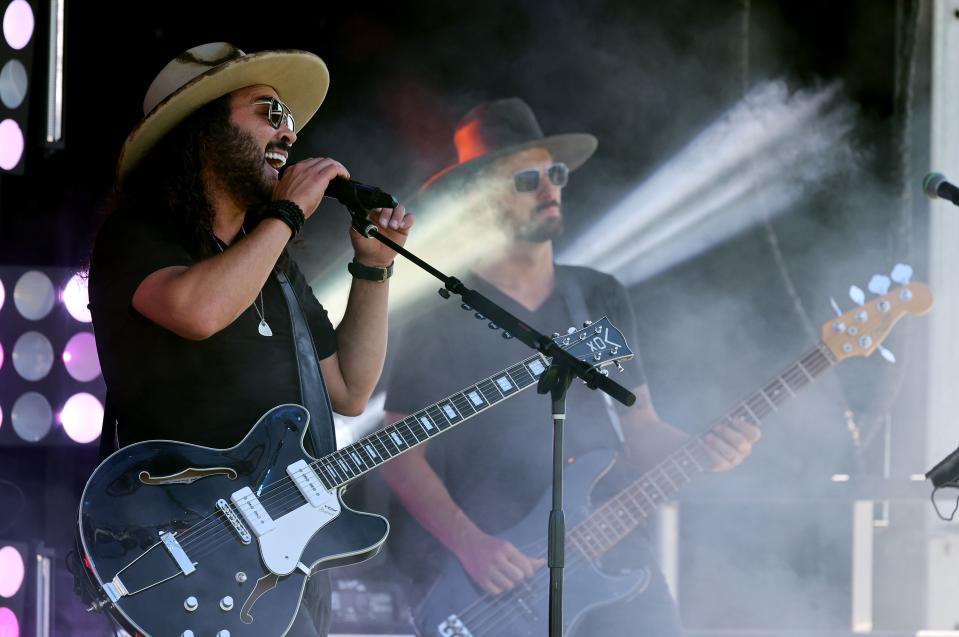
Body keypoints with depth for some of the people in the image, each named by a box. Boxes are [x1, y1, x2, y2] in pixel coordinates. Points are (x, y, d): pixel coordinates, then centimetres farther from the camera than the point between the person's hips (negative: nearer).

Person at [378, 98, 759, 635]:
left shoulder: (601, 301, 13)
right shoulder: (438, 323, 0)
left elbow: (639, 427, 16)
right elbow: (401, 453, -1)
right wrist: (469, 546, -15)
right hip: (489, 578, -4)